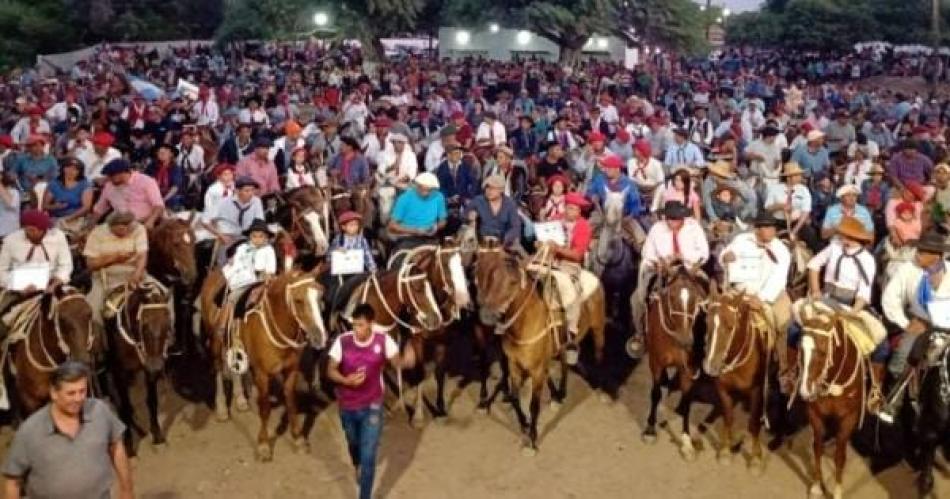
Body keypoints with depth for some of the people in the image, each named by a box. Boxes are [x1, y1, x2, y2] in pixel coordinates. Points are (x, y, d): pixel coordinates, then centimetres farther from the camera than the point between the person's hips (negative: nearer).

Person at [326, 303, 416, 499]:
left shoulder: (383, 340, -16)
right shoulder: (342, 341, -16)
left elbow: (396, 362, -7)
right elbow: (330, 370, -9)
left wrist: (406, 360, -31)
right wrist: (345, 380, -29)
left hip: (372, 407, -2)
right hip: (347, 406, 2)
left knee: (368, 456, -4)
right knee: (353, 443, 28)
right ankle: (358, 467, 63)